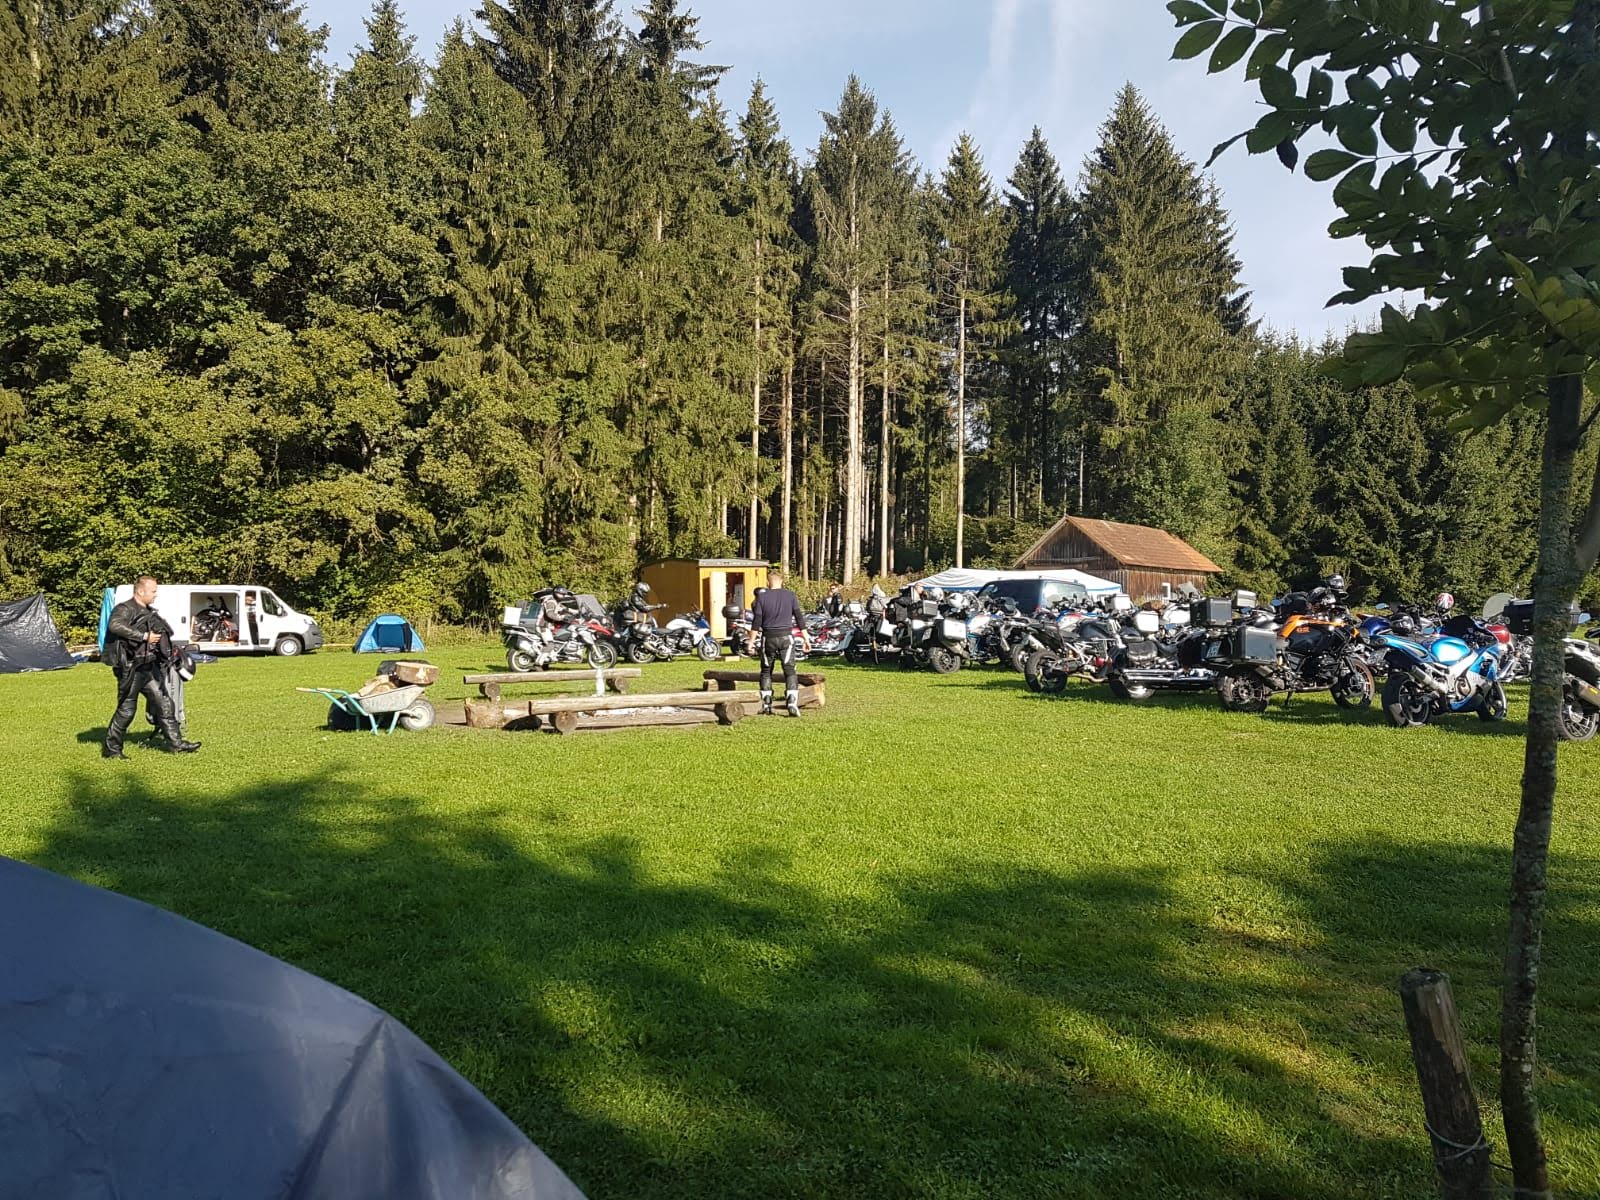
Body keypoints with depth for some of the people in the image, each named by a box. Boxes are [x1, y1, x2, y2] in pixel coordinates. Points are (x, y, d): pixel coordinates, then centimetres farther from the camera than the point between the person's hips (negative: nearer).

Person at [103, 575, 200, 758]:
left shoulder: (149, 612, 15)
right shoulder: (125, 609, -13)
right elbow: (115, 625, -35)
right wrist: (145, 636, -32)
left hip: (149, 668, 9)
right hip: (131, 669, -9)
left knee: (163, 703, 6)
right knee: (126, 709, -1)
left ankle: (175, 743, 10)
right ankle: (111, 748, 13)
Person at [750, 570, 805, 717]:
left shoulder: (762, 596, -1)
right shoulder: (790, 595, 1)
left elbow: (756, 621, -3)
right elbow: (799, 617, 1)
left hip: (768, 638, 0)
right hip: (786, 637, 0)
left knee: (766, 671, 13)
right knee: (789, 671, 0)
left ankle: (766, 706, 12)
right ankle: (792, 704, -12)